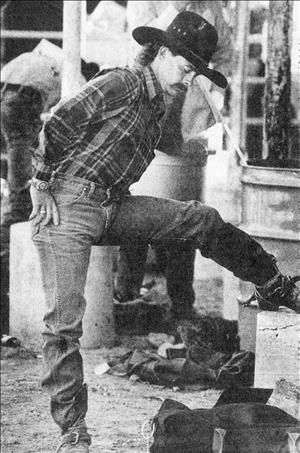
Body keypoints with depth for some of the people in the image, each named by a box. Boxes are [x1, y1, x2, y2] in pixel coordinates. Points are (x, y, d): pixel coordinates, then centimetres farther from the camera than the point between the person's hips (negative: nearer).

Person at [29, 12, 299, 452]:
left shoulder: (156, 109, 17)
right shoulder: (120, 84, -11)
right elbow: (58, 123, -15)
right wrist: (45, 184, -12)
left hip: (112, 205, 8)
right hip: (68, 205, -8)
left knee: (201, 220, 1)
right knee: (64, 320, -11)